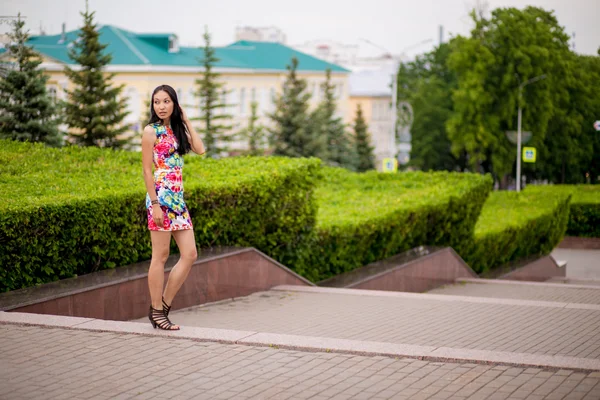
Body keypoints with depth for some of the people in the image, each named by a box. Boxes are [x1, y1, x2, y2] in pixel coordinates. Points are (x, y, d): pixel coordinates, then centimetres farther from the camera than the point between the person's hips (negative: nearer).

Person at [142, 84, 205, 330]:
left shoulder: (177, 130, 14)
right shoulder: (151, 131, -5)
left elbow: (200, 149, 0)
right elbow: (147, 170, -9)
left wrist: (186, 121, 6)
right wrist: (155, 204, -15)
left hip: (178, 198, 7)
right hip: (161, 197, -7)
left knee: (190, 255, 4)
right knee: (161, 256, -2)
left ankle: (164, 305, 11)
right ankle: (156, 311, 6)